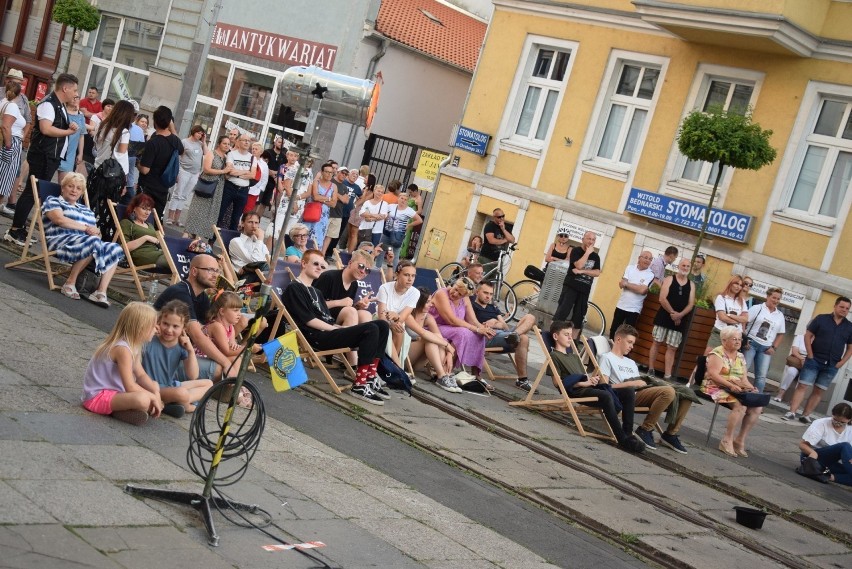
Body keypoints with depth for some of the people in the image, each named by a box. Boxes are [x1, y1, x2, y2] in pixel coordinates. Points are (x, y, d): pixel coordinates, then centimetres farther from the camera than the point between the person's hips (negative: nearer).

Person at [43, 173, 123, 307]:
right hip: (61, 241, -6)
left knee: (115, 249, -21)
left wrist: (96, 232, -5)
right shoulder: (53, 201, 13)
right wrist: (86, 228, -9)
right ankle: (70, 284, -23)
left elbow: (95, 232, 21)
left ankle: (101, 291, -32)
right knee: (93, 242, -35)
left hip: (87, 243, 6)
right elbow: (60, 220, -7)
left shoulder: (87, 210, 31)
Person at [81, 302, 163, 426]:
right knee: (143, 399, -35)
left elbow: (142, 376, 10)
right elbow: (130, 387, -24)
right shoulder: (123, 349, -23)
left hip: (113, 391, 11)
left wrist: (155, 392, -6)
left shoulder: (133, 346, 8)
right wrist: (153, 397, -15)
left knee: (154, 386, 15)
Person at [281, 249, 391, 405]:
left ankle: (371, 377, -6)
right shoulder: (294, 288, 0)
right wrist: (337, 329, -12)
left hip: (329, 331, 9)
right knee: (371, 330, -25)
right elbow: (309, 320, -10)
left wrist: (339, 327, 1)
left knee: (382, 325, -3)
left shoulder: (316, 292, 29)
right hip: (318, 337, -9)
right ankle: (360, 385, -24)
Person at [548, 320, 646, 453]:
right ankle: (623, 440, -37)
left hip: (589, 386, 8)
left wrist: (592, 378, 0)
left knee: (628, 391, -11)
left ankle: (628, 433, -18)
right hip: (576, 391, -8)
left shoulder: (574, 356, 32)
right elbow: (557, 382, -6)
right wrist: (583, 383, -13)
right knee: (606, 396, -36)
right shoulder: (554, 356, 5)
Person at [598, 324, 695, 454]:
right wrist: (631, 383, -9)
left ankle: (670, 434, -1)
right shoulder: (606, 358, 9)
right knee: (668, 391, -31)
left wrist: (643, 383, -2)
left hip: (640, 393, 8)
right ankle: (645, 430, -18)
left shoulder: (631, 362, 34)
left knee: (687, 394, -7)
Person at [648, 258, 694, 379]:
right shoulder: (669, 279, -1)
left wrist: (680, 315, -15)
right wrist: (672, 313, -16)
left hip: (679, 321, 3)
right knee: (657, 343, 2)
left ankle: (667, 376, 2)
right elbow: (662, 299, -10)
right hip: (664, 317, -2)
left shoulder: (691, 285, 8)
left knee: (672, 348, 2)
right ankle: (651, 370, 10)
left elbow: (690, 305, 1)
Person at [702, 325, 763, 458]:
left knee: (757, 407, -15)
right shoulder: (717, 353, -6)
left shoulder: (740, 357, 17)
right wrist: (731, 385, -27)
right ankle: (727, 440, -22)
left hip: (737, 390, 7)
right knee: (741, 406, -31)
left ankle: (740, 440, -8)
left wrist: (750, 388, -9)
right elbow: (713, 374, -18)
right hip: (717, 388, -7)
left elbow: (744, 378, 12)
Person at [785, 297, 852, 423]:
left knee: (819, 391, 6)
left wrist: (841, 363, 0)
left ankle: (806, 415, 12)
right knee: (802, 386, -7)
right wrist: (810, 355, -7)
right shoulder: (821, 319, -1)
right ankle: (792, 413, -7)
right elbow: (808, 336, 0)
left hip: (832, 366, 3)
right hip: (814, 360, -3)